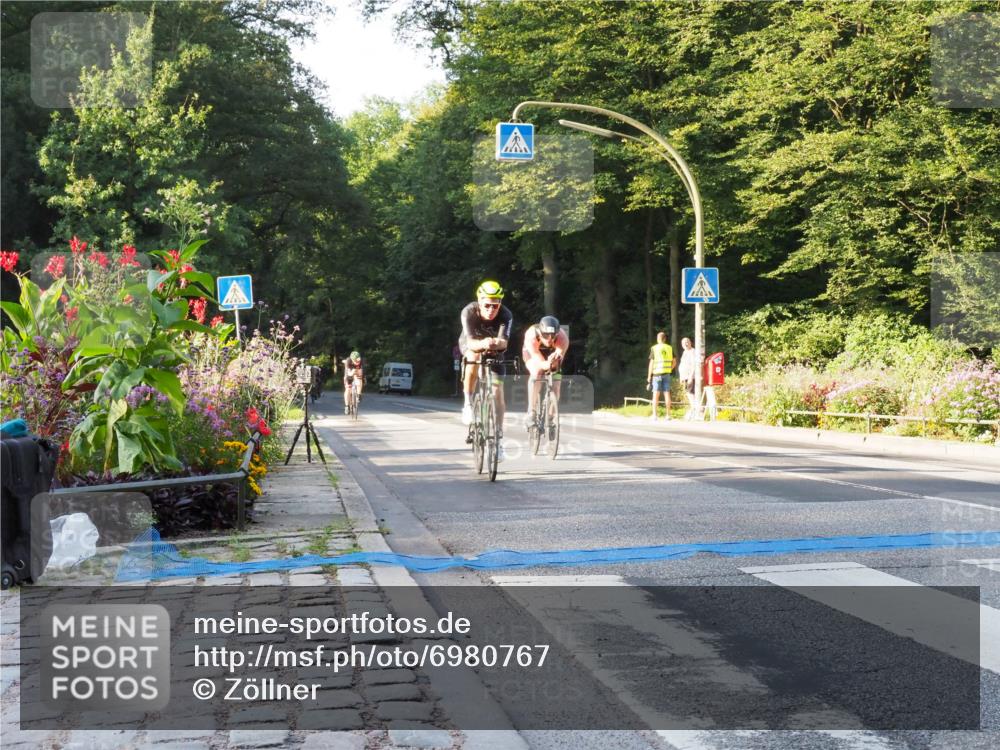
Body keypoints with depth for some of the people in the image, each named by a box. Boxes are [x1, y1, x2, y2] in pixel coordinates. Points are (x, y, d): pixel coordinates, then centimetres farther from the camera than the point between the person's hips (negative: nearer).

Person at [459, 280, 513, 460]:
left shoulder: (506, 315, -31)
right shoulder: (469, 312, -33)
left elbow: (504, 342, -43)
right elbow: (471, 343, -41)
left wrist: (497, 343, -67)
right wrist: (482, 344, -63)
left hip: (494, 351, 1)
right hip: (471, 345, -1)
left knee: (497, 392, -8)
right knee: (473, 358, -37)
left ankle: (499, 439, 1)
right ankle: (468, 404, -21)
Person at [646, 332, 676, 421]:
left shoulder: (654, 348, -5)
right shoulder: (670, 348, 6)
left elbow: (651, 363, -6)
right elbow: (674, 362, 8)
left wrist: (649, 376, -2)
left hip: (657, 373, -3)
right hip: (666, 374, 3)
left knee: (656, 394, 0)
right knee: (667, 394, 6)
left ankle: (654, 415, -4)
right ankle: (668, 414, 6)